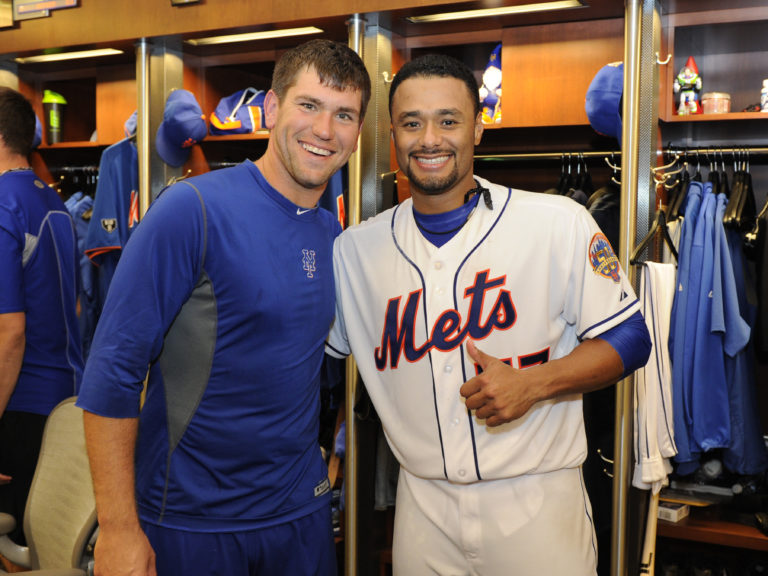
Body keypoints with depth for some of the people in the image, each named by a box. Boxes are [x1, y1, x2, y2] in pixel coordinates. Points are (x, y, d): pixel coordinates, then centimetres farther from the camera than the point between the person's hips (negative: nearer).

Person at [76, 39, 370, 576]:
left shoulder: (334, 234, 3)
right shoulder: (192, 210, -16)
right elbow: (113, 369, -17)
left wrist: (323, 454, 10)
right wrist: (118, 528, -17)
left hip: (301, 511, 6)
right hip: (190, 519, -5)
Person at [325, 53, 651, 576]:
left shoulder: (559, 223, -6)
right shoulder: (355, 248, 3)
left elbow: (628, 340, -3)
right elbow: (312, 346, 15)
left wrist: (533, 384, -17)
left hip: (537, 501, -2)